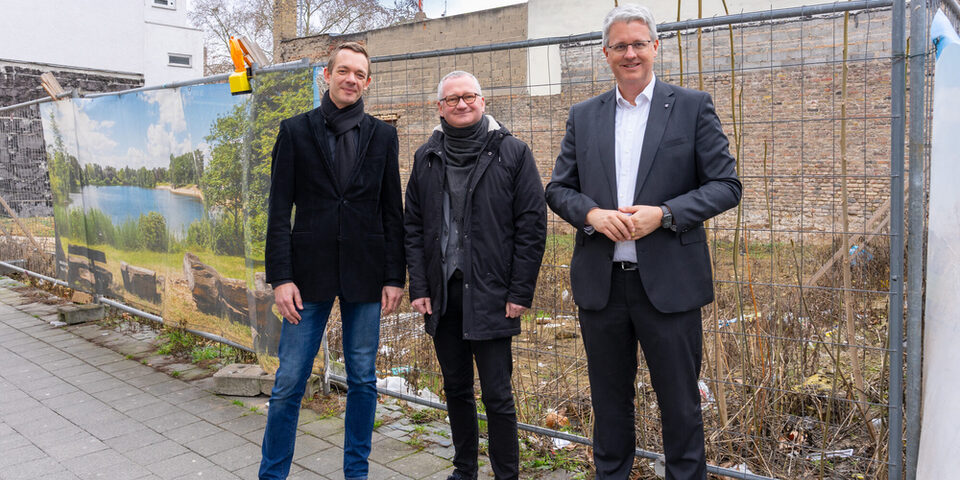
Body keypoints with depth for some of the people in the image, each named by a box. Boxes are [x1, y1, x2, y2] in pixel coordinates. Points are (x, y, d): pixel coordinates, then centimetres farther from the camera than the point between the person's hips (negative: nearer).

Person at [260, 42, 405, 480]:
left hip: (366, 275, 2)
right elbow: (279, 210, 0)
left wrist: (394, 276, 1)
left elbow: (392, 212, 6)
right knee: (288, 385, 3)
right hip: (310, 272, -1)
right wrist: (280, 278, -7)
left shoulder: (382, 136, 7)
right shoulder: (296, 131, 3)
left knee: (363, 380, 11)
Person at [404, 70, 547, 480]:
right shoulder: (427, 158, 9)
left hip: (490, 293, -4)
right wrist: (418, 287, 2)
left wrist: (520, 292, -10)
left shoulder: (512, 152, -2)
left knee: (497, 394, 1)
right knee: (456, 388, 16)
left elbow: (532, 226, -5)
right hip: (442, 292, 4)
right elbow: (413, 227, 9)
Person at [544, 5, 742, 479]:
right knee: (609, 402, 16)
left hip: (669, 283, -2)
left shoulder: (693, 106, 1)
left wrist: (663, 213, -16)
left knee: (680, 403, 9)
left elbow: (726, 185, -2)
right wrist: (591, 213, -11)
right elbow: (558, 188, 10)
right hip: (601, 284, 3)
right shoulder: (583, 116, 10)